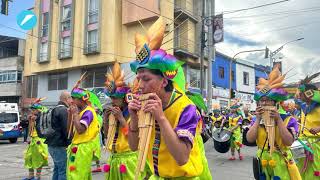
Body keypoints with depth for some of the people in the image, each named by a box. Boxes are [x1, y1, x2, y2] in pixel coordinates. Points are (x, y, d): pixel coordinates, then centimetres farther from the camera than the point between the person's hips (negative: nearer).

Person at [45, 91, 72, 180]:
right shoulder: (64, 110, -16)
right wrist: (70, 143, -9)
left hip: (52, 144, 10)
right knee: (63, 171, -4)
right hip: (60, 146, -10)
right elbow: (67, 129, -19)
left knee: (57, 169, 19)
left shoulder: (55, 109, 14)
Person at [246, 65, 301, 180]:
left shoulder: (287, 119, -7)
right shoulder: (257, 120, 2)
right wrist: (258, 119, -16)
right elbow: (250, 139, -12)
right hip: (262, 163, 3)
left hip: (281, 163, -3)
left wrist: (278, 119, -22)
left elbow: (289, 142, -19)